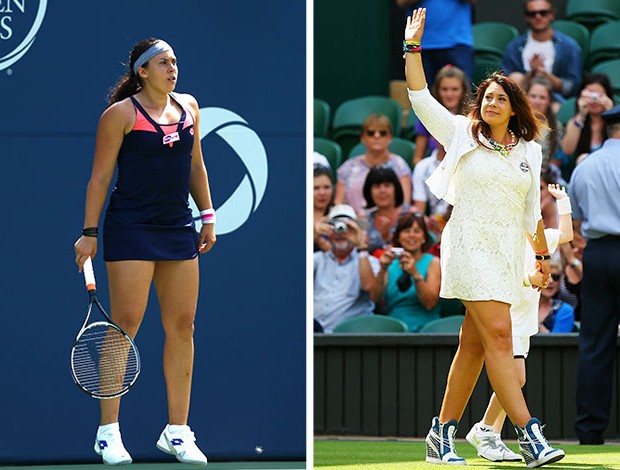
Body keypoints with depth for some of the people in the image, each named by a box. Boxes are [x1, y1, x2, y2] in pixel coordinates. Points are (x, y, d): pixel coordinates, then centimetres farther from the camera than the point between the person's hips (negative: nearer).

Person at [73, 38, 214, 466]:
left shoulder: (189, 107, 12)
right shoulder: (121, 114, -5)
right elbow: (100, 177, -4)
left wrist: (207, 215, 17)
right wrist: (89, 232, -8)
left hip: (178, 230, 6)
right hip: (130, 227, -6)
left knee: (182, 327, 4)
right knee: (125, 325, -8)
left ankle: (177, 431, 11)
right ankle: (108, 432, -2)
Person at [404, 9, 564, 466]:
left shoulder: (528, 151, 13)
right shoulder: (462, 135, 4)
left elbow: (532, 211, 20)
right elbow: (421, 97, -1)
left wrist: (543, 257, 21)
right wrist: (413, 47, -5)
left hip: (508, 252, 5)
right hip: (469, 245, -4)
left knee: (474, 344, 4)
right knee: (498, 334, -15)